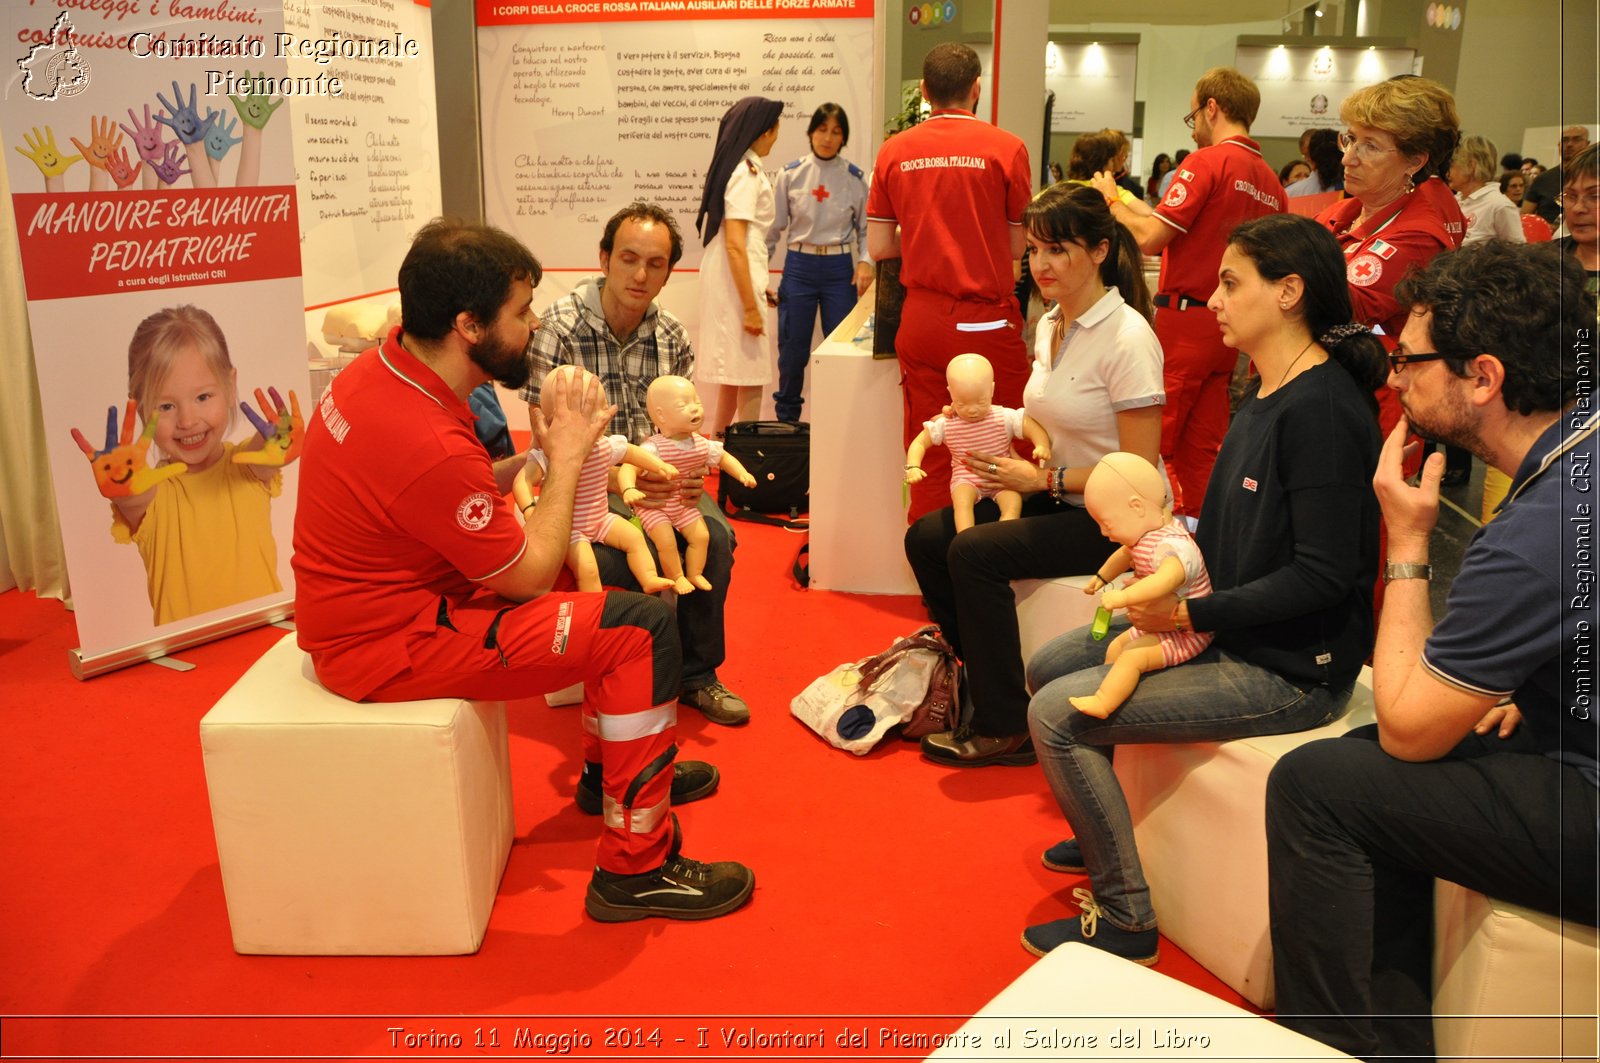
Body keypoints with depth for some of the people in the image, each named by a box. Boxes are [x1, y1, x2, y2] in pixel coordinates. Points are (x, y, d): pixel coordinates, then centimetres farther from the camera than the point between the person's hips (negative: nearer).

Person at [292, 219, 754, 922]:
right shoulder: (429, 445, -31)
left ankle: (607, 769, 32)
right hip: (389, 648, -10)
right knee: (643, 628, -15)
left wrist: (539, 456, -3)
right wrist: (566, 455, -10)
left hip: (380, 598, 10)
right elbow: (530, 576, -18)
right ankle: (637, 870, -5)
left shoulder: (383, 365, -2)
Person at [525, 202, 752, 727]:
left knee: (715, 537, -21)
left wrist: (687, 470, -14)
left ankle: (696, 674, 1)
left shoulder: (673, 336, 5)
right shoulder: (558, 328, -12)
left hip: (660, 474, 5)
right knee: (624, 557, -31)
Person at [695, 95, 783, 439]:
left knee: (734, 376, 17)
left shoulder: (732, 166, 15)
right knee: (750, 381, -6)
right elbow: (734, 244, -20)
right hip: (738, 280, -10)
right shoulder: (746, 172, -13)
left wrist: (759, 286, 25)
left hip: (729, 278, 10)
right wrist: (751, 306, -20)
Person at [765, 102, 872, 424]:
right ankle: (786, 421, 21)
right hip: (799, 265, 0)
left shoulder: (855, 178, 2)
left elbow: (865, 228, 7)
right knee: (793, 349, 4)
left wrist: (865, 261, -9)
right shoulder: (791, 174, 1)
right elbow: (773, 227, 5)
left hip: (839, 268, 0)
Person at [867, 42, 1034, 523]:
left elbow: (879, 247, 5)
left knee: (928, 456, 9)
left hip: (921, 320, 3)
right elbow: (1019, 247, 0)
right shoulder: (1005, 148, -5)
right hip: (987, 321, -3)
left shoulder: (895, 151, 2)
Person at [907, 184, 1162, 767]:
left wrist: (1045, 479, -17)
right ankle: (973, 679, 12)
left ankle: (1004, 728, -10)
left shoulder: (1127, 338, -19)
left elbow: (1139, 471, -20)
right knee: (925, 537, -3)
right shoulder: (1051, 325, 7)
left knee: (974, 552, -25)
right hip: (1058, 499, 9)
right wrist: (1015, 464, 0)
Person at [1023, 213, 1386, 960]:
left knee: (1058, 714, -17)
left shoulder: (1323, 408, -22)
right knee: (1048, 667, 14)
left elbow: (1322, 574, -25)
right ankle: (1101, 838, 34)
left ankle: (1124, 920, -1)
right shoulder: (1264, 395, 9)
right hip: (1225, 631, 10)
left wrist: (1194, 613, -21)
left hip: (1290, 669, -10)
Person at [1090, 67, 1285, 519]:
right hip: (1228, 327, 8)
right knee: (1203, 445, 12)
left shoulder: (1207, 162, -11)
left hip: (1185, 318, -7)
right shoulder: (1270, 181, 10)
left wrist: (1112, 200, 1)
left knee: (1154, 442, 1)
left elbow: (1150, 239, -16)